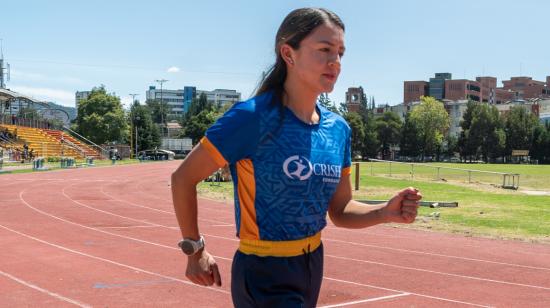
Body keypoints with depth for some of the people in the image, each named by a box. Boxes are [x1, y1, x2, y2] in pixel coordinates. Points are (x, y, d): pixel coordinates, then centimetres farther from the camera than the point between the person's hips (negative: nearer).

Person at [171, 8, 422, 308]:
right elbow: (183, 178, -11)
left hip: (313, 268, 7)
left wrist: (386, 212, -10)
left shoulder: (339, 129, 2)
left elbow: (339, 211, 9)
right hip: (264, 276, -7)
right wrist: (195, 251, -5)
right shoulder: (252, 117, -19)